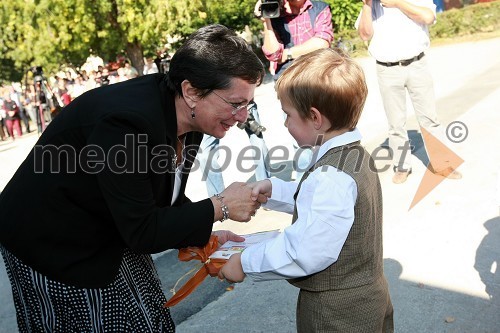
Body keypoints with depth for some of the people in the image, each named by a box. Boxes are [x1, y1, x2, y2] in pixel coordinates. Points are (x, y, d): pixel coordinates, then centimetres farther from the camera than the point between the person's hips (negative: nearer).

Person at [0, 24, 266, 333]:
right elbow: (141, 232, -28)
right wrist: (221, 207, -24)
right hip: (54, 246, -7)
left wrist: (202, 236, -8)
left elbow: (165, 196, 4)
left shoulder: (184, 114, -9)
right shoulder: (126, 122, -34)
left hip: (115, 236, 8)